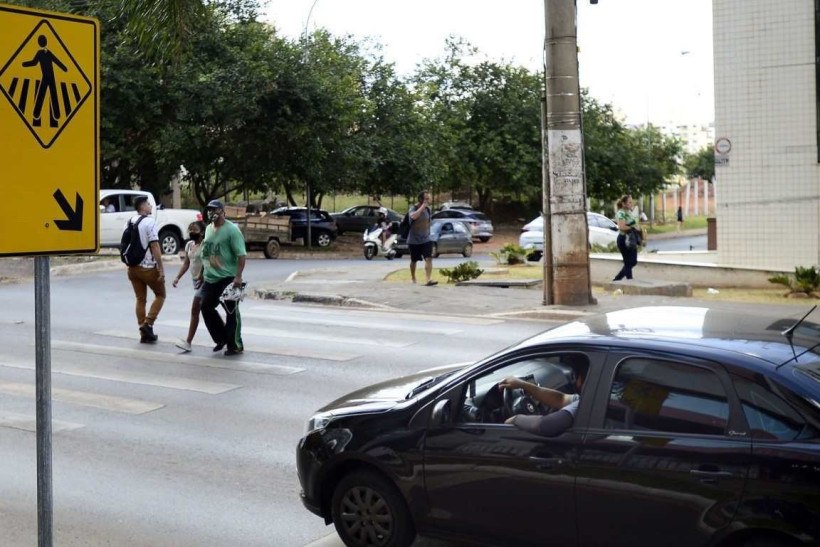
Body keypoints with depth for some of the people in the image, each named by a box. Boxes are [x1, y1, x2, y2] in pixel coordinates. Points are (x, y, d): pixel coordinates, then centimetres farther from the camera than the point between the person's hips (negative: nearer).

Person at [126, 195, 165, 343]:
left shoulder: (130, 223, 10)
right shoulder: (149, 222, -14)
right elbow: (154, 246, -19)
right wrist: (161, 268, -16)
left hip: (133, 267, 7)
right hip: (148, 267, -7)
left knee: (140, 299, 12)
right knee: (160, 295, 11)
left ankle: (144, 333, 12)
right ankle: (148, 324, -2)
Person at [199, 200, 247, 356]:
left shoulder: (231, 230, -11)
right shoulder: (208, 229, 14)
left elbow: (241, 255, -17)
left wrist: (238, 276, -24)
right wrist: (202, 273, 22)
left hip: (228, 278, -8)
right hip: (210, 278, 8)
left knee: (231, 312, -1)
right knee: (206, 307, 8)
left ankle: (235, 345, 10)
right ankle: (221, 338, 24)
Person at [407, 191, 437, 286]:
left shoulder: (427, 209, 3)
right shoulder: (413, 208, -12)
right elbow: (413, 216, -37)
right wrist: (423, 206, -31)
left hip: (426, 239, 3)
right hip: (414, 240, -3)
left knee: (429, 258, -16)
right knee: (414, 260, 12)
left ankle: (429, 279, -25)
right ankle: (413, 278, 34)